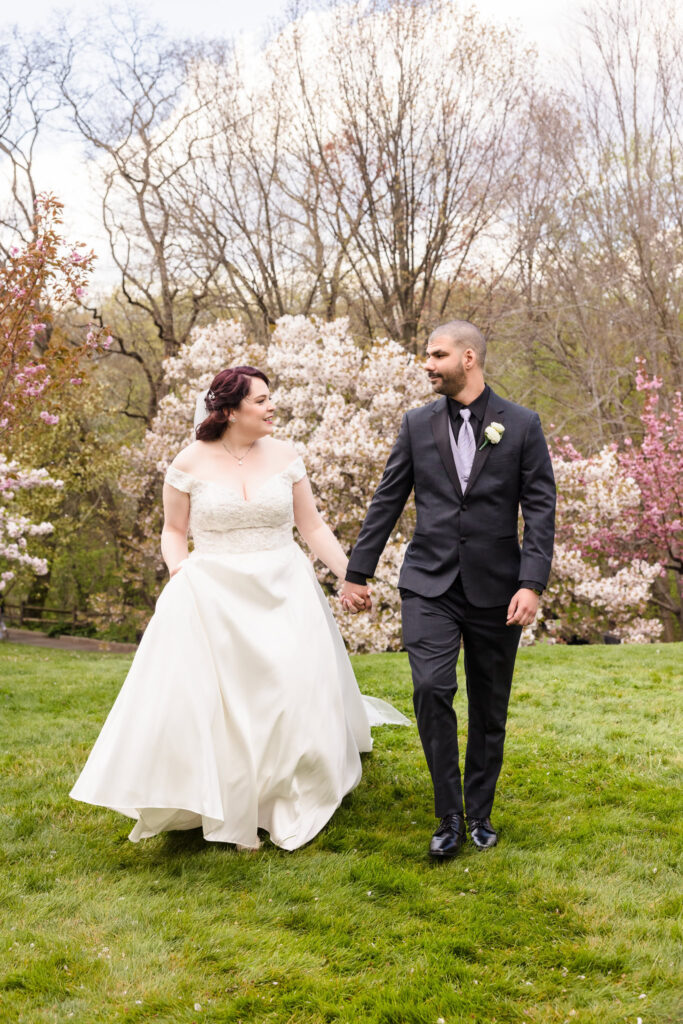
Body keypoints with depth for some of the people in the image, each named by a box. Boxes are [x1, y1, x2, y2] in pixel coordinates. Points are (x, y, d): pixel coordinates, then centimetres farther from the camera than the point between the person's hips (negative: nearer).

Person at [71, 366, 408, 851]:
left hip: (283, 593, 2)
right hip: (214, 597, -2)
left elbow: (313, 526, 7)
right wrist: (178, 566, -13)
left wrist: (351, 575, 0)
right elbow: (174, 530, 7)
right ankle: (226, 809, 15)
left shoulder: (284, 456, 1)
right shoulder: (191, 462, -4)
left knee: (293, 697, 5)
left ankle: (287, 803, 26)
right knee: (210, 704, -2)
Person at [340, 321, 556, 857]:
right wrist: (358, 573, 8)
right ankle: (450, 816, -1)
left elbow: (540, 508, -3)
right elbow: (387, 501, 8)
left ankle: (480, 812, 27)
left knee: (489, 706, 9)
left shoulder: (522, 425, -1)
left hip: (495, 587, 0)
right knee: (431, 688, -16)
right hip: (430, 583, 1)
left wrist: (532, 583, -13)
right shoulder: (418, 424, 5)